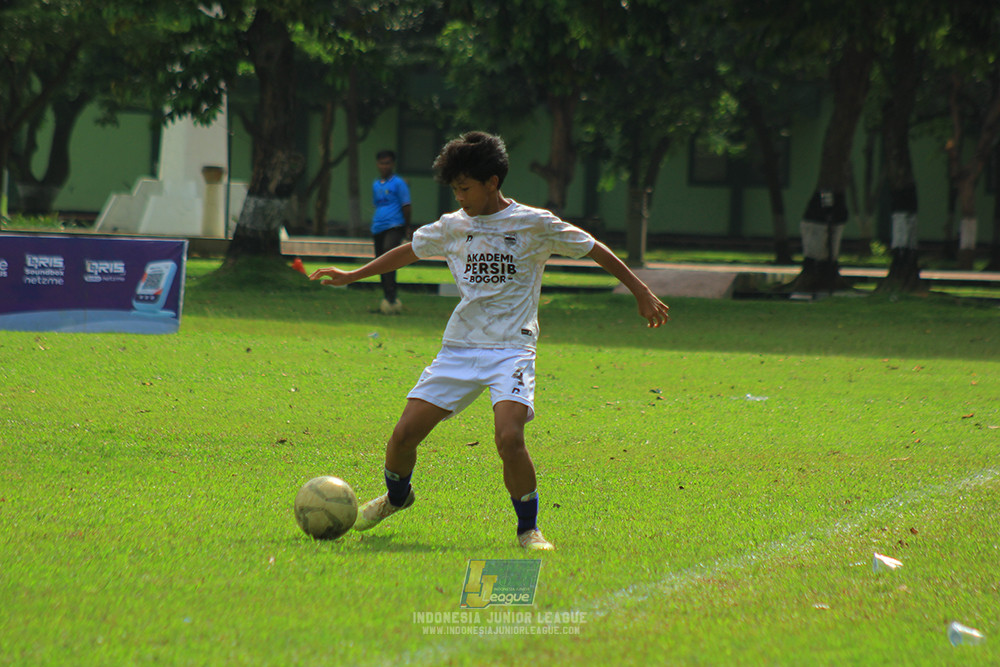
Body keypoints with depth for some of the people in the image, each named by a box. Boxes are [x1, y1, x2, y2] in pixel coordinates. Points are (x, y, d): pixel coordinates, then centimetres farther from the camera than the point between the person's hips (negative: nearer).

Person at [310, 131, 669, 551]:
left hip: (511, 350, -4)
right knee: (404, 434, -4)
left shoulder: (534, 224, -2)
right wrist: (352, 276, 30)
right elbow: (410, 251, 26)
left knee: (509, 438, -28)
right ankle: (397, 496, 29)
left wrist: (642, 294, 7)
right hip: (459, 347, 4)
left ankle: (528, 528, -7)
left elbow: (593, 249, 6)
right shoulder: (452, 227, 9)